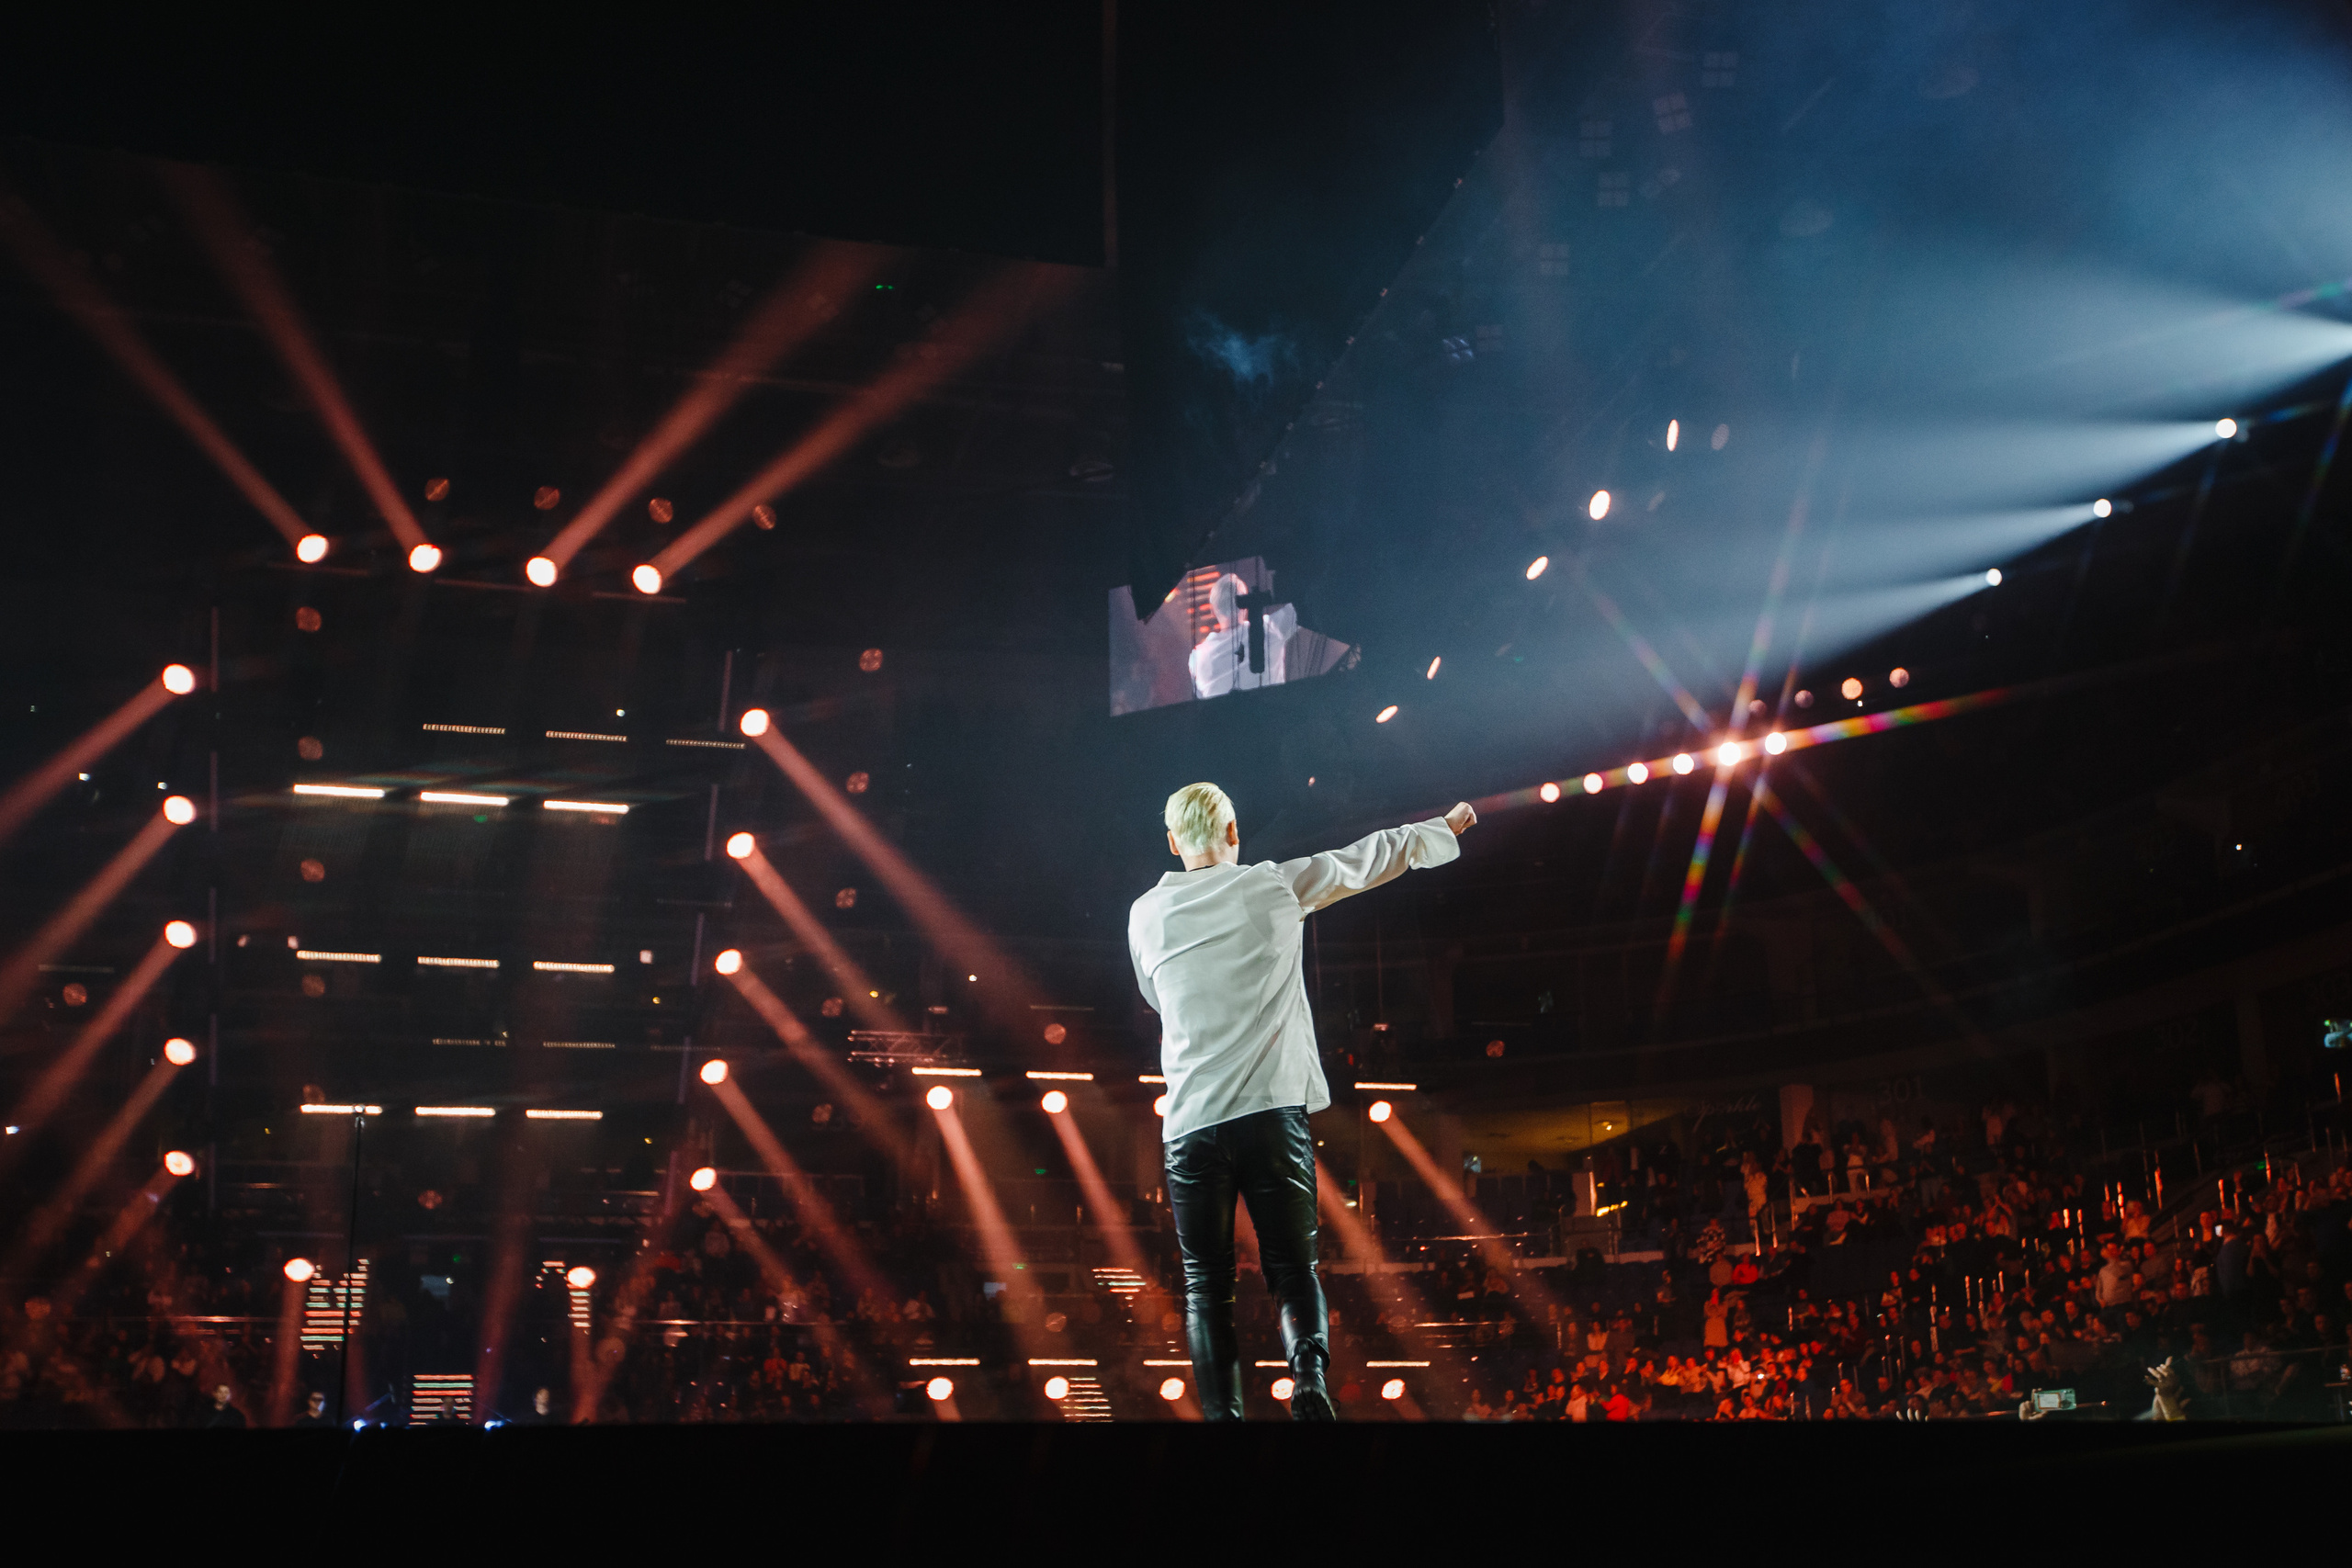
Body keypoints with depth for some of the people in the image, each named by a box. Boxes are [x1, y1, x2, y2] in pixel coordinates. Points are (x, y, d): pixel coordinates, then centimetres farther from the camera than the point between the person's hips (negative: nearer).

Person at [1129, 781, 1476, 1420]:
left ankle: (1222, 1410, -6)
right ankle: (1308, 1377, -19)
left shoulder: (1146, 915, 8)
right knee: (1293, 1265, 6)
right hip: (1272, 1110, -1)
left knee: (1206, 1283, 6)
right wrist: (1444, 829, 33)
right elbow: (1369, 858, 17)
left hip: (1191, 1122, 1)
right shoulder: (1273, 886, 4)